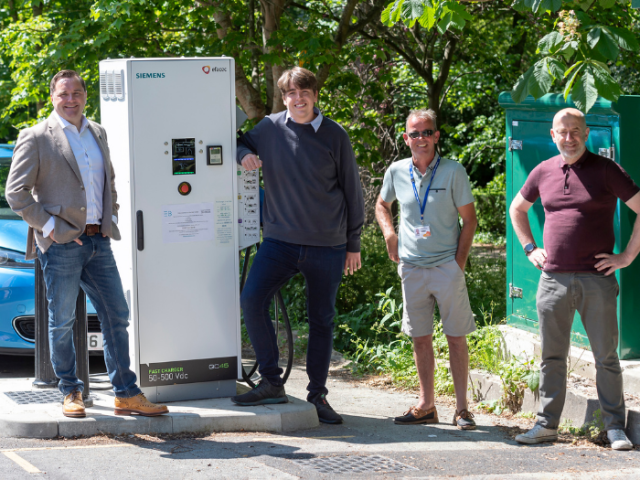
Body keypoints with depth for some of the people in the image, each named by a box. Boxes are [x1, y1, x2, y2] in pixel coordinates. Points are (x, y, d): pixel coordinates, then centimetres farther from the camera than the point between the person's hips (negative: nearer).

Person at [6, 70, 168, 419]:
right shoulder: (36, 138, -4)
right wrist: (49, 226, -12)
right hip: (61, 244, -5)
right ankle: (70, 393, 14)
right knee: (62, 322, 2)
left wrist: (111, 216, 15)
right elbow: (16, 192, -7)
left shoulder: (98, 134, 15)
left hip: (99, 242, 6)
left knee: (116, 318, 4)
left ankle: (126, 395, 10)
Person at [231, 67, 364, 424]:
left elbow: (352, 191, 7)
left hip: (327, 247, -1)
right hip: (280, 240, 1)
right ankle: (272, 383, -6)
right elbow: (242, 143, 22)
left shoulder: (335, 136, 0)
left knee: (322, 320, 4)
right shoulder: (270, 128, 2)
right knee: (252, 300, -17)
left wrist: (354, 244, 8)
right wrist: (243, 154, -5)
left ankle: (318, 395, 16)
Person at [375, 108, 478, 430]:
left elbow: (469, 219, -2)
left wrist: (460, 262, -8)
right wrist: (389, 235, 5)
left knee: (456, 338, -2)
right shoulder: (396, 172, 4)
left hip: (447, 266, -3)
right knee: (420, 338, 7)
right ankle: (426, 405, 15)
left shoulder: (453, 172, -5)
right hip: (412, 267, 3)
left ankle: (462, 407, 4)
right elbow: (382, 204, 23)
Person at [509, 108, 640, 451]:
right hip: (553, 279, 3)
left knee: (606, 356, 0)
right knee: (551, 355, 8)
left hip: (596, 279, -3)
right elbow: (517, 208, 26)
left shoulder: (606, 171, -3)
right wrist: (530, 249, 15)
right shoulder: (543, 172, 9)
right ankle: (547, 424, 15)